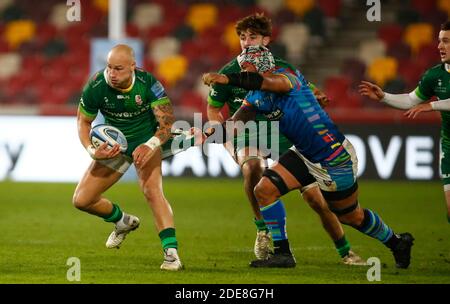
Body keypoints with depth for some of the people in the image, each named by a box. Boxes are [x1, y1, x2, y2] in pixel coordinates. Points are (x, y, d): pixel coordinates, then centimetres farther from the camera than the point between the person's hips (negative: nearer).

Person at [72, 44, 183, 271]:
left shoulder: (148, 84, -25)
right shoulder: (95, 87, -20)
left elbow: (167, 122, -24)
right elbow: (83, 122, -4)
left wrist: (149, 146, -43)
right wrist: (92, 150, -22)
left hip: (145, 141, -3)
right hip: (114, 145, 3)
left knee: (152, 191, -29)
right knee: (81, 200, 0)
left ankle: (171, 252, -30)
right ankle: (124, 222, 30)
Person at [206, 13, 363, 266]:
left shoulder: (282, 68, -5)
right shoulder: (229, 73, -7)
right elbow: (214, 109, 6)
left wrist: (317, 100, -20)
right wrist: (227, 141, -7)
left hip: (282, 135, 1)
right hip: (248, 138, -1)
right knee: (252, 166, -38)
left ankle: (345, 252, 13)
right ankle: (263, 231, -19)